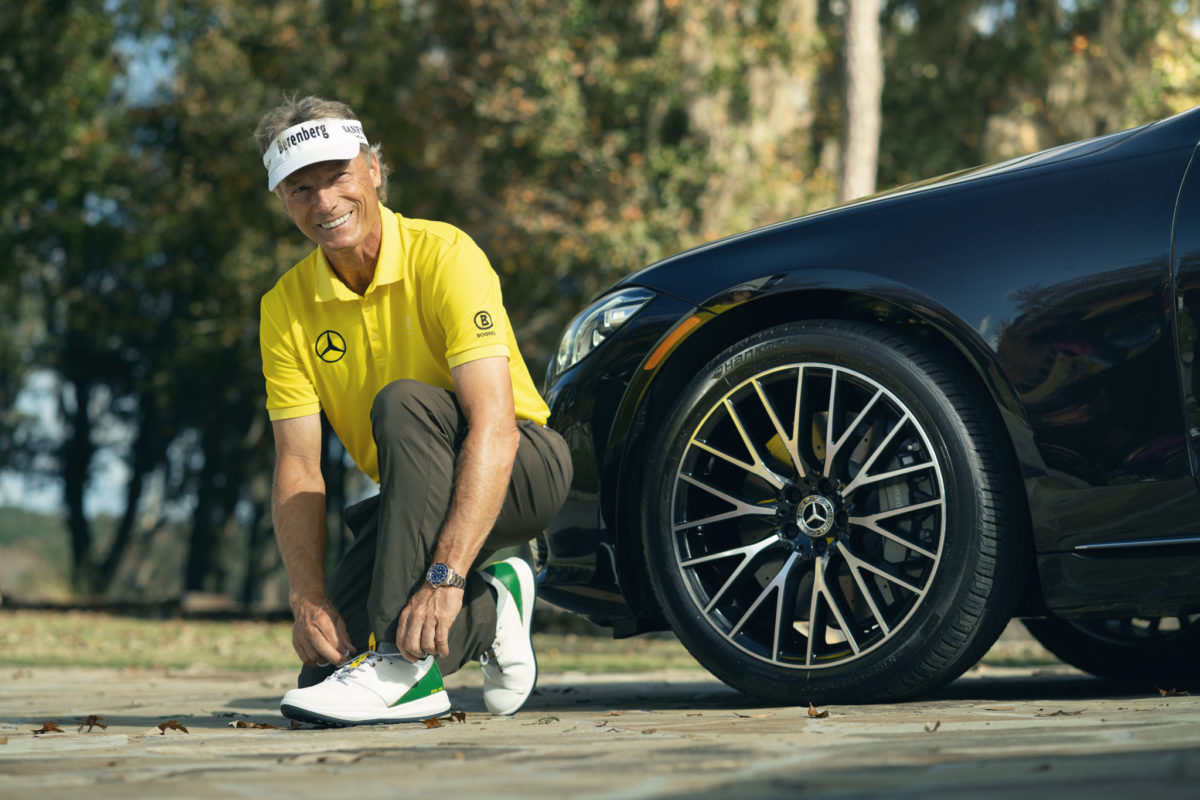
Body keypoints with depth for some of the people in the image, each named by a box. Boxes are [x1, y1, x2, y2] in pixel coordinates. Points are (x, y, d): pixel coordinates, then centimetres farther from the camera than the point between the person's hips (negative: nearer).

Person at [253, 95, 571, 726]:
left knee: (404, 404, -35)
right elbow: (298, 467, -8)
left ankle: (408, 669, -35)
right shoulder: (286, 306, -4)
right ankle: (489, 613, 10)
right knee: (325, 656, -15)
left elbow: (493, 424, -31)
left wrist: (444, 575, -41)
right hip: (410, 501, 5)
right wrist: (309, 596, -25)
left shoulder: (443, 255, -20)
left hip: (518, 469, -5)